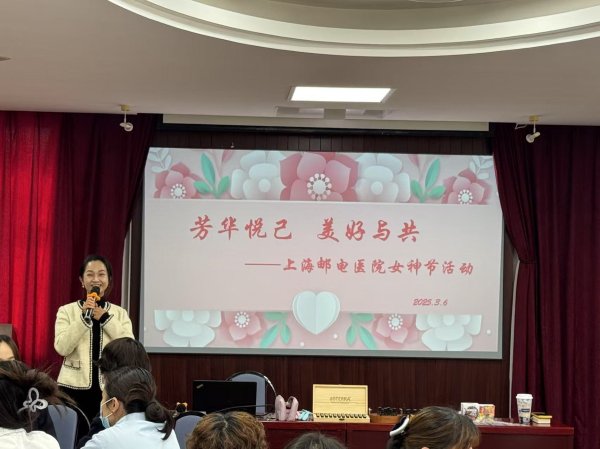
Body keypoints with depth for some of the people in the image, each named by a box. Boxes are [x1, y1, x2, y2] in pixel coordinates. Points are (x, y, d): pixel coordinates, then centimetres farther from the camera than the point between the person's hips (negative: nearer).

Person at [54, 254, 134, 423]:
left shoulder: (120, 313, 9)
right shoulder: (66, 311, 4)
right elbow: (62, 348, -9)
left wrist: (105, 318, -9)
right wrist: (84, 317, -16)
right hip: (74, 389, -1)